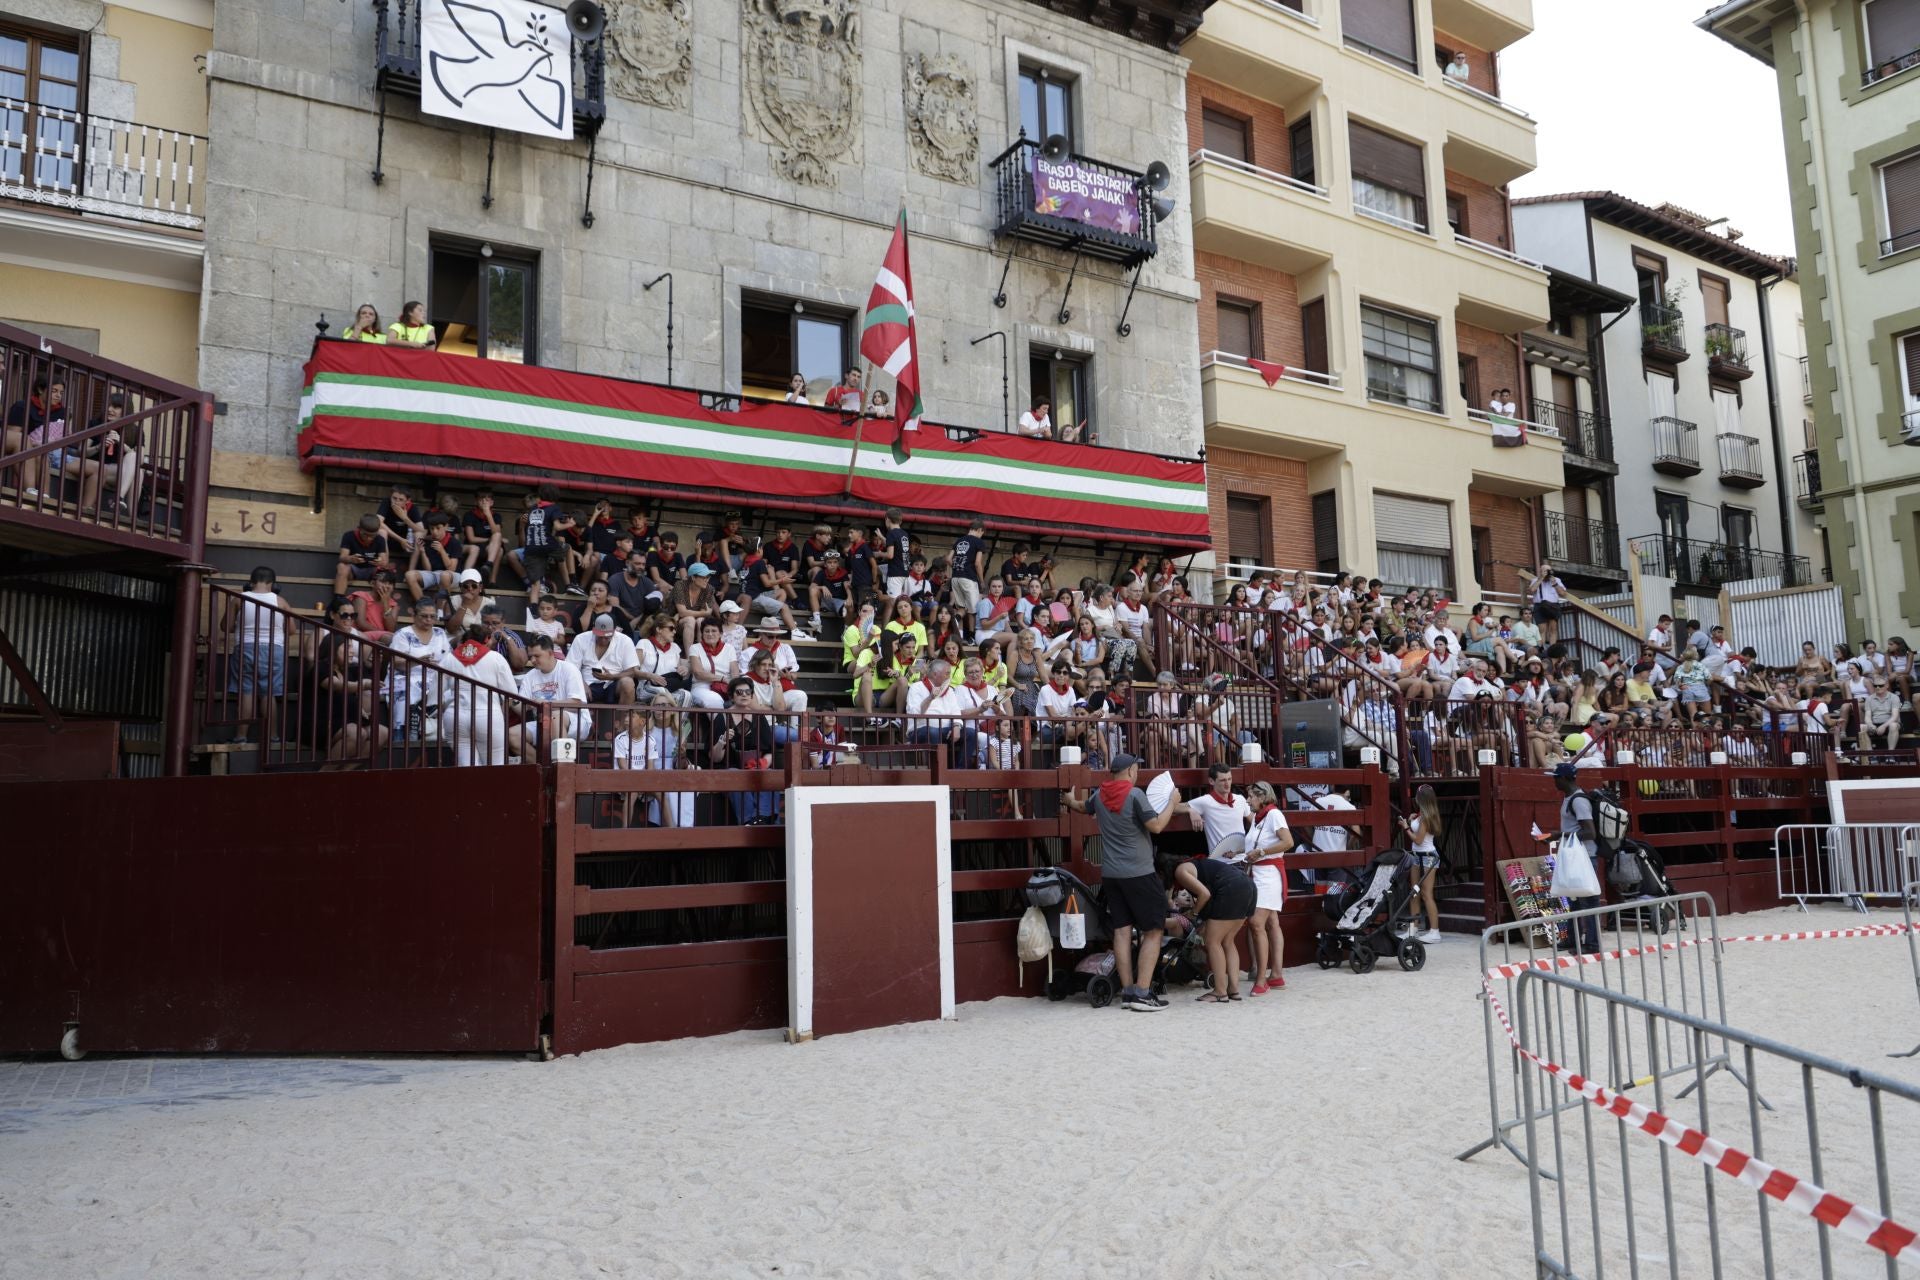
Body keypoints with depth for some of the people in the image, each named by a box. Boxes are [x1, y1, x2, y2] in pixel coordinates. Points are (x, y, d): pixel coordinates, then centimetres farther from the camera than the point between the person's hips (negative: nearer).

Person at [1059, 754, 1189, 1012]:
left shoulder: (1099, 795, 8)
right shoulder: (1135, 794, -13)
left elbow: (1081, 807, 30)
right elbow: (1156, 826, -16)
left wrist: (1069, 800, 53)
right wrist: (1173, 803, -1)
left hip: (1110, 874, 6)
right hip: (1139, 874, -6)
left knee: (1122, 930, 7)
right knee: (1153, 931, -1)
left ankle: (1127, 992, 7)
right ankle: (1142, 993, -8)